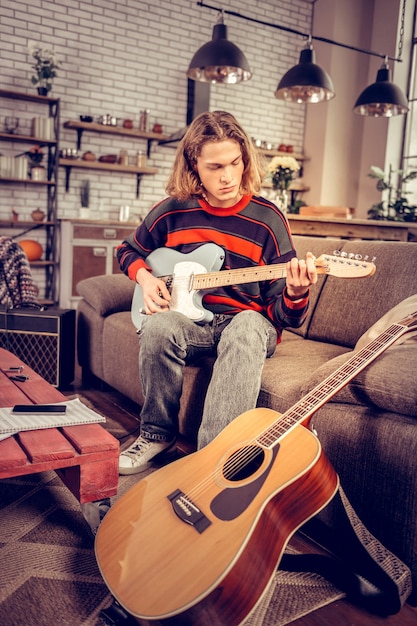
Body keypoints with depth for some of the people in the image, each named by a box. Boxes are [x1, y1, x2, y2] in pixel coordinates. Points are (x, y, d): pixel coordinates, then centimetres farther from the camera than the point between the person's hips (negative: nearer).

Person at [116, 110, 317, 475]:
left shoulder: (267, 219, -6)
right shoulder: (172, 211, 0)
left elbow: (285, 316, -6)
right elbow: (129, 250, 20)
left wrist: (296, 293, -30)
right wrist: (144, 277, -2)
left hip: (248, 322, -1)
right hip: (190, 321, 2)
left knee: (248, 329, -37)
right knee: (158, 326, -32)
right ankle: (158, 434, -9)